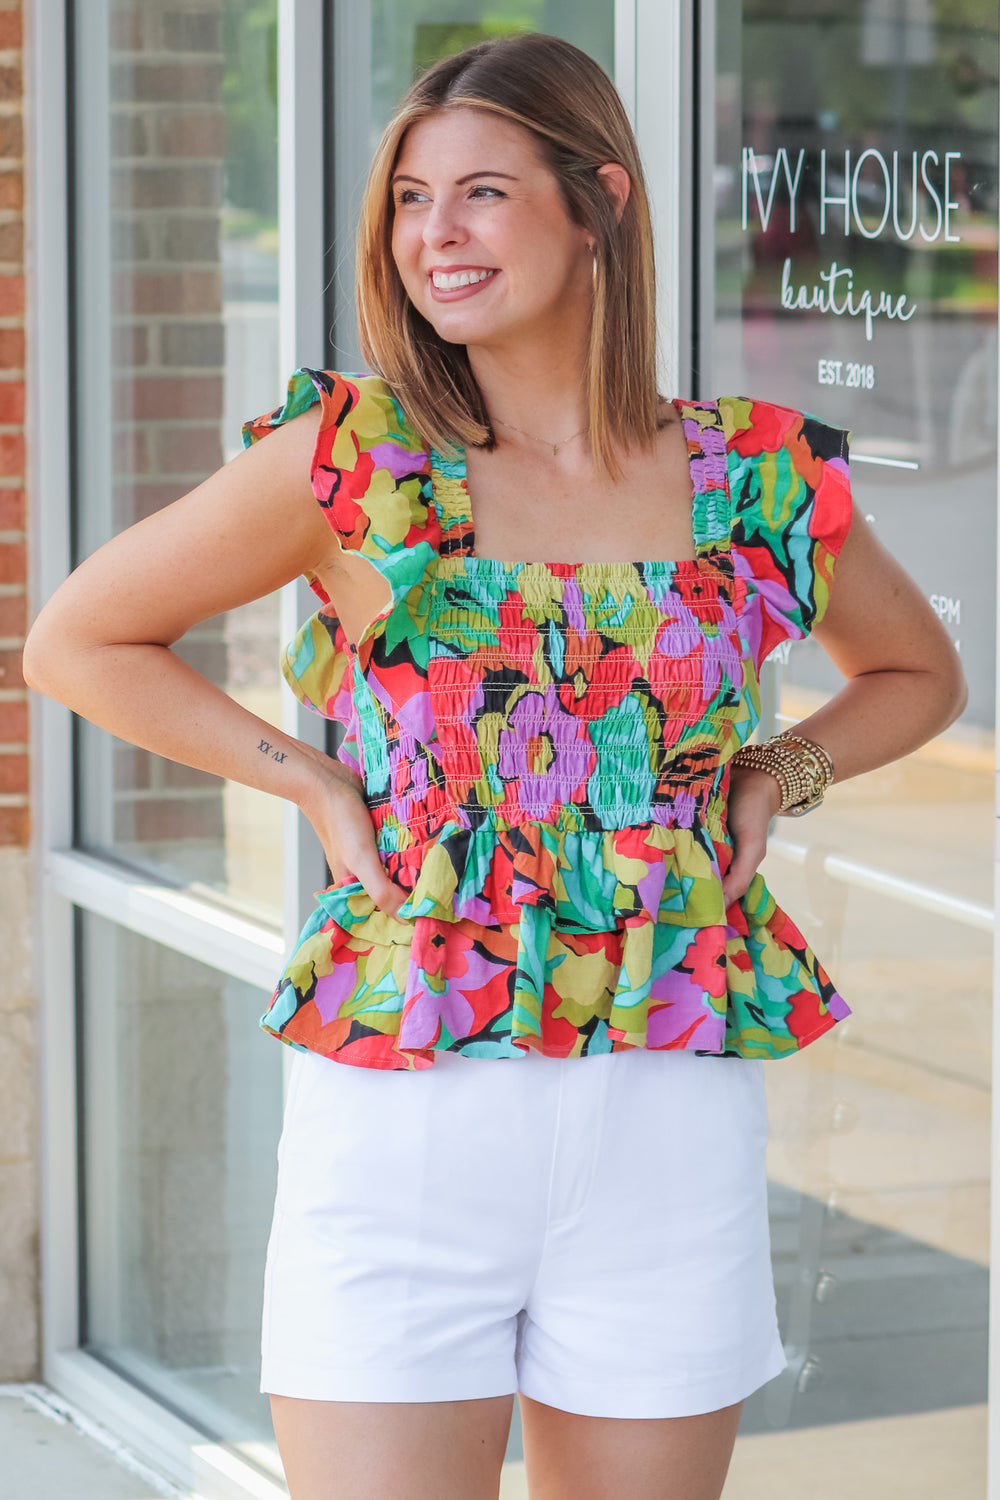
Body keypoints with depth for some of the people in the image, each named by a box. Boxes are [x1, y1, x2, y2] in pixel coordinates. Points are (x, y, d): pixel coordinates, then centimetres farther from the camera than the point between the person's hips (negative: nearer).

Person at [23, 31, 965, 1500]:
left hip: (672, 1134, 2)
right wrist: (314, 780, -1)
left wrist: (770, 778, 6)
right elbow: (77, 638, 7)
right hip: (400, 1104, -2)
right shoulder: (353, 460, -2)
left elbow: (916, 675, 23)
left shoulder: (761, 483, 4)